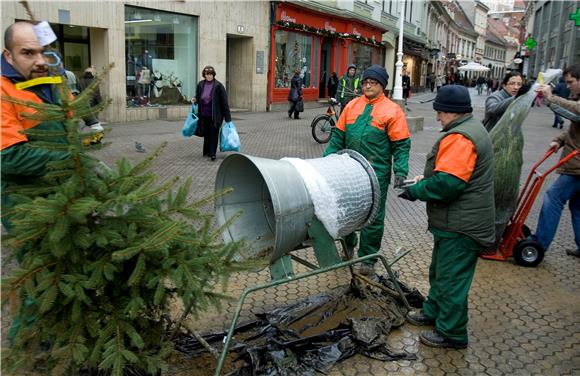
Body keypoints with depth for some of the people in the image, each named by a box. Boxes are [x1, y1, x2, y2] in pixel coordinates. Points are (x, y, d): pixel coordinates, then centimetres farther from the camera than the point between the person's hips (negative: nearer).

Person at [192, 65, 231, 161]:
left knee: (214, 133, -4)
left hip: (215, 115, -4)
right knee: (206, 133, 13)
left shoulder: (218, 85, -8)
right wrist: (195, 100, -4)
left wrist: (227, 117, -11)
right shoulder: (200, 85, 5)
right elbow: (198, 97, 21)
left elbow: (224, 101, -9)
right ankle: (206, 152, 25)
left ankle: (212, 153, -1)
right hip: (204, 114, 4)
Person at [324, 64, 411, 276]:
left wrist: (400, 172, -16)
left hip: (376, 174, -4)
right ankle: (348, 246, 39)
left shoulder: (392, 111, -4)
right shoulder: (352, 106, 8)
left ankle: (367, 259, 20)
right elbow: (338, 136, 10)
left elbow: (401, 145, -6)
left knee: (373, 218, 6)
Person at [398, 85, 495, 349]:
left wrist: (415, 191, -15)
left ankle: (451, 334, 17)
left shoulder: (459, 138, -24)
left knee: (451, 280, 3)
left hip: (460, 227, -11)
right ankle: (433, 312, 41)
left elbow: (447, 183, -30)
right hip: (460, 221, 11)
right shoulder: (473, 129, 12)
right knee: (440, 271, 24)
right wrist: (426, 178, 10)